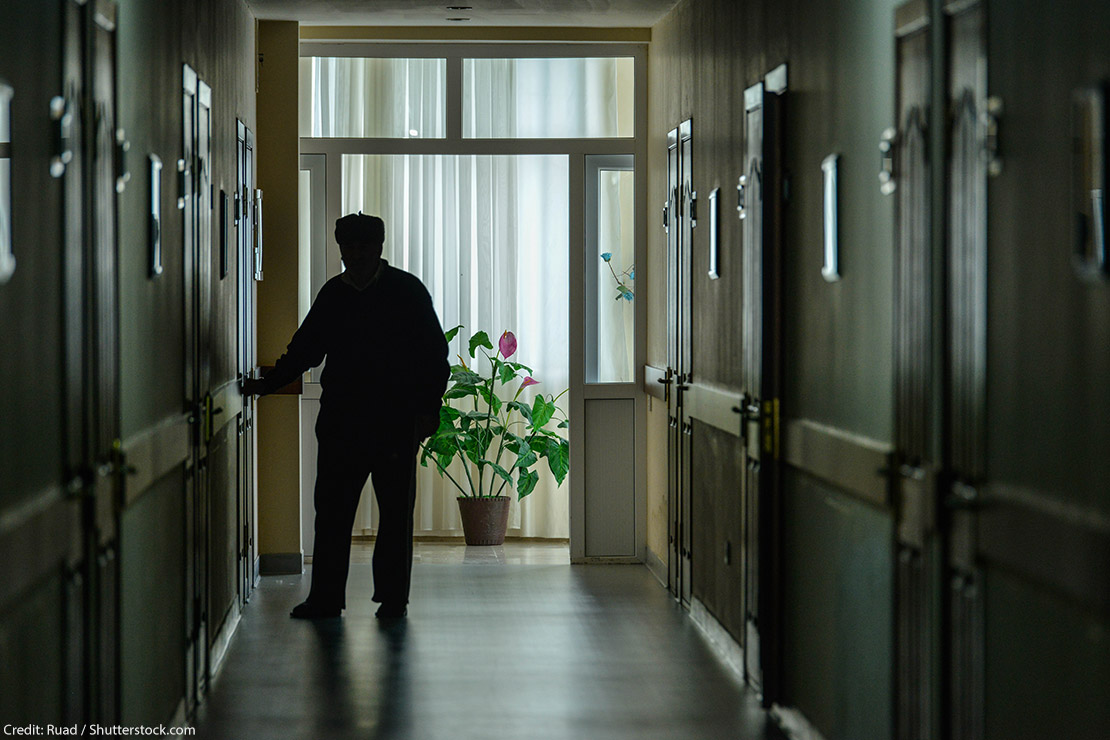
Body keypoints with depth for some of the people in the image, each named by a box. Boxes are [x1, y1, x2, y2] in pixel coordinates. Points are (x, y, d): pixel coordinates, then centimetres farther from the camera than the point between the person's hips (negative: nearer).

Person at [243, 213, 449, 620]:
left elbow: (434, 356, -1)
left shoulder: (407, 291, 1)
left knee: (395, 510, 2)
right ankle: (325, 597, 8)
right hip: (340, 420, 3)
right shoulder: (333, 293, 11)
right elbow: (305, 349, 19)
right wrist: (267, 384, 10)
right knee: (331, 509, 2)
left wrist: (427, 408, -9)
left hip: (396, 422, -3)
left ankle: (393, 597, 10)